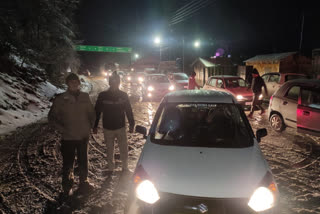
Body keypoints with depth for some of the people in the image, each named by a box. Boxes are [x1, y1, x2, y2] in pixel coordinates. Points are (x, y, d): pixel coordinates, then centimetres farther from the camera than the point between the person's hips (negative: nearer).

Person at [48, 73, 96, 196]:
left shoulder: (85, 97, 2)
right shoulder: (61, 99, -7)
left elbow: (92, 113, 13)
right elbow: (52, 117, -2)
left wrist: (89, 127, 3)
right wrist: (62, 130, -9)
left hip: (83, 136, 3)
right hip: (68, 138, -2)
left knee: (83, 161, 15)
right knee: (68, 163, 8)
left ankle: (84, 183, 33)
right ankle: (67, 187, 27)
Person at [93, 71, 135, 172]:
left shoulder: (123, 95, -3)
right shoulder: (102, 95, -4)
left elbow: (129, 111, 4)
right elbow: (97, 111, 1)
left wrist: (131, 124, 3)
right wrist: (95, 126, 1)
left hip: (121, 127, 0)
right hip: (107, 128, 0)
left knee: (124, 150, 5)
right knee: (110, 150, 13)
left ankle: (125, 168, 23)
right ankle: (111, 169, 29)